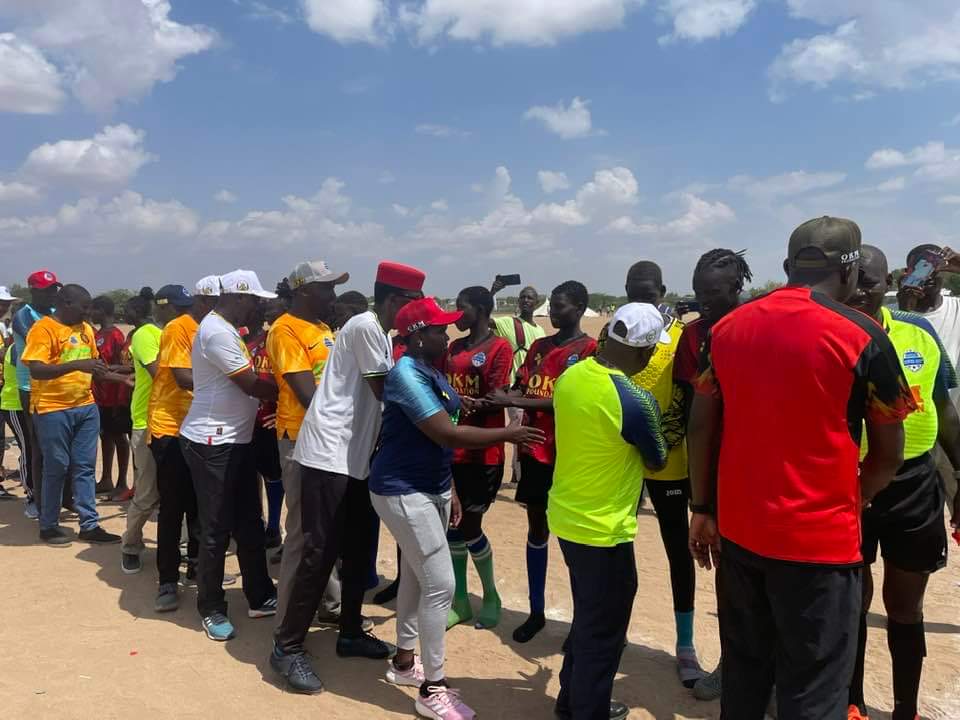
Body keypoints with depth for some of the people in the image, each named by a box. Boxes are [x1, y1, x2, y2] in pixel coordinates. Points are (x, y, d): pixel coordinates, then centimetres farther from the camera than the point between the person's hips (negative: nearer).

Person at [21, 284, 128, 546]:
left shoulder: (85, 329, 11)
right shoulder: (43, 329, -12)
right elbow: (36, 370, -22)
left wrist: (123, 378, 12)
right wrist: (76, 365, -31)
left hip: (86, 407, 6)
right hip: (54, 410, -6)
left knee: (85, 467, 8)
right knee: (56, 468, 4)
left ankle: (90, 526, 15)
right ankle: (48, 526, 20)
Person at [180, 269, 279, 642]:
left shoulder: (226, 329, 13)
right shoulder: (218, 332, -19)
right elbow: (251, 385, -18)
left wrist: (273, 388, 0)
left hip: (236, 440, 10)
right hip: (213, 444, -10)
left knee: (249, 524, 15)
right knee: (216, 529, 2)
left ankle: (260, 597, 27)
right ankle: (212, 609, 17)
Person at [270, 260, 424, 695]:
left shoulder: (379, 332, 17)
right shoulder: (365, 326, -13)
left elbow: (382, 391, 14)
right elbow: (385, 391, -13)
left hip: (356, 456, 10)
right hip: (329, 454, -10)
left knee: (358, 549, 14)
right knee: (320, 552, -7)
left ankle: (350, 633, 28)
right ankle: (287, 648, 5)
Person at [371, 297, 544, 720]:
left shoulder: (432, 372, 9)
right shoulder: (407, 373, -21)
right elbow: (446, 434, -26)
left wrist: (448, 490, 16)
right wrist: (508, 435, -19)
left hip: (430, 489, 9)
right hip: (403, 492, -9)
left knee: (416, 575, 18)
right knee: (440, 585, -7)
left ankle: (404, 661, 35)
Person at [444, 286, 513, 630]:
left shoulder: (499, 348, -8)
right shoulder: (453, 348, 13)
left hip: (482, 451, -6)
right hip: (451, 448, 6)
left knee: (471, 526, 0)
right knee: (452, 524, 9)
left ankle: (491, 595, 23)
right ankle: (460, 601, 22)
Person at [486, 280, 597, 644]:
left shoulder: (590, 349, -9)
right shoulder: (539, 346, 13)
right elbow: (520, 387, 11)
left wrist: (514, 402, -22)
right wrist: (498, 398, -10)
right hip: (534, 449, 6)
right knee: (537, 526, 13)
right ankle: (536, 612, 24)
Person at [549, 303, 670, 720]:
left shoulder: (570, 376, -2)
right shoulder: (636, 400, -23)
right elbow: (657, 462, -5)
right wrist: (663, 437, 13)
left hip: (567, 517, 8)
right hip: (603, 529, -8)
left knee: (587, 619, 25)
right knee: (603, 631, 11)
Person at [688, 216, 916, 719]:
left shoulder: (727, 328, 3)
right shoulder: (862, 337, -10)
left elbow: (700, 427, 5)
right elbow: (889, 456, -3)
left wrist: (702, 509, 13)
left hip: (738, 530, 5)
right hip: (819, 539, -5)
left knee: (743, 674, 19)